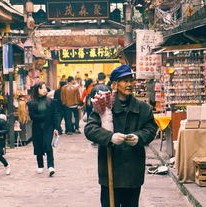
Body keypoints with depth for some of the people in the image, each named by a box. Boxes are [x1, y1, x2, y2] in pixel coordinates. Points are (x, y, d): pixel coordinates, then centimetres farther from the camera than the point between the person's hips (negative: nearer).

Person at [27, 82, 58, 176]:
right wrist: (44, 116, -11)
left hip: (48, 127, -1)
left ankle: (51, 166, -19)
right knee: (38, 147, 8)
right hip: (37, 128, 1)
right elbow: (32, 116, -7)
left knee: (47, 145, -14)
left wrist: (55, 128, -1)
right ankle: (40, 166, 23)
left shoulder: (51, 101, 2)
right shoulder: (32, 103, -1)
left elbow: (54, 116, 3)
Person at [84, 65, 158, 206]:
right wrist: (110, 136, -28)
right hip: (110, 169, -3)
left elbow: (151, 128, 9)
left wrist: (139, 137, -13)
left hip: (134, 170, 3)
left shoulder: (143, 108, 4)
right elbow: (89, 128, -11)